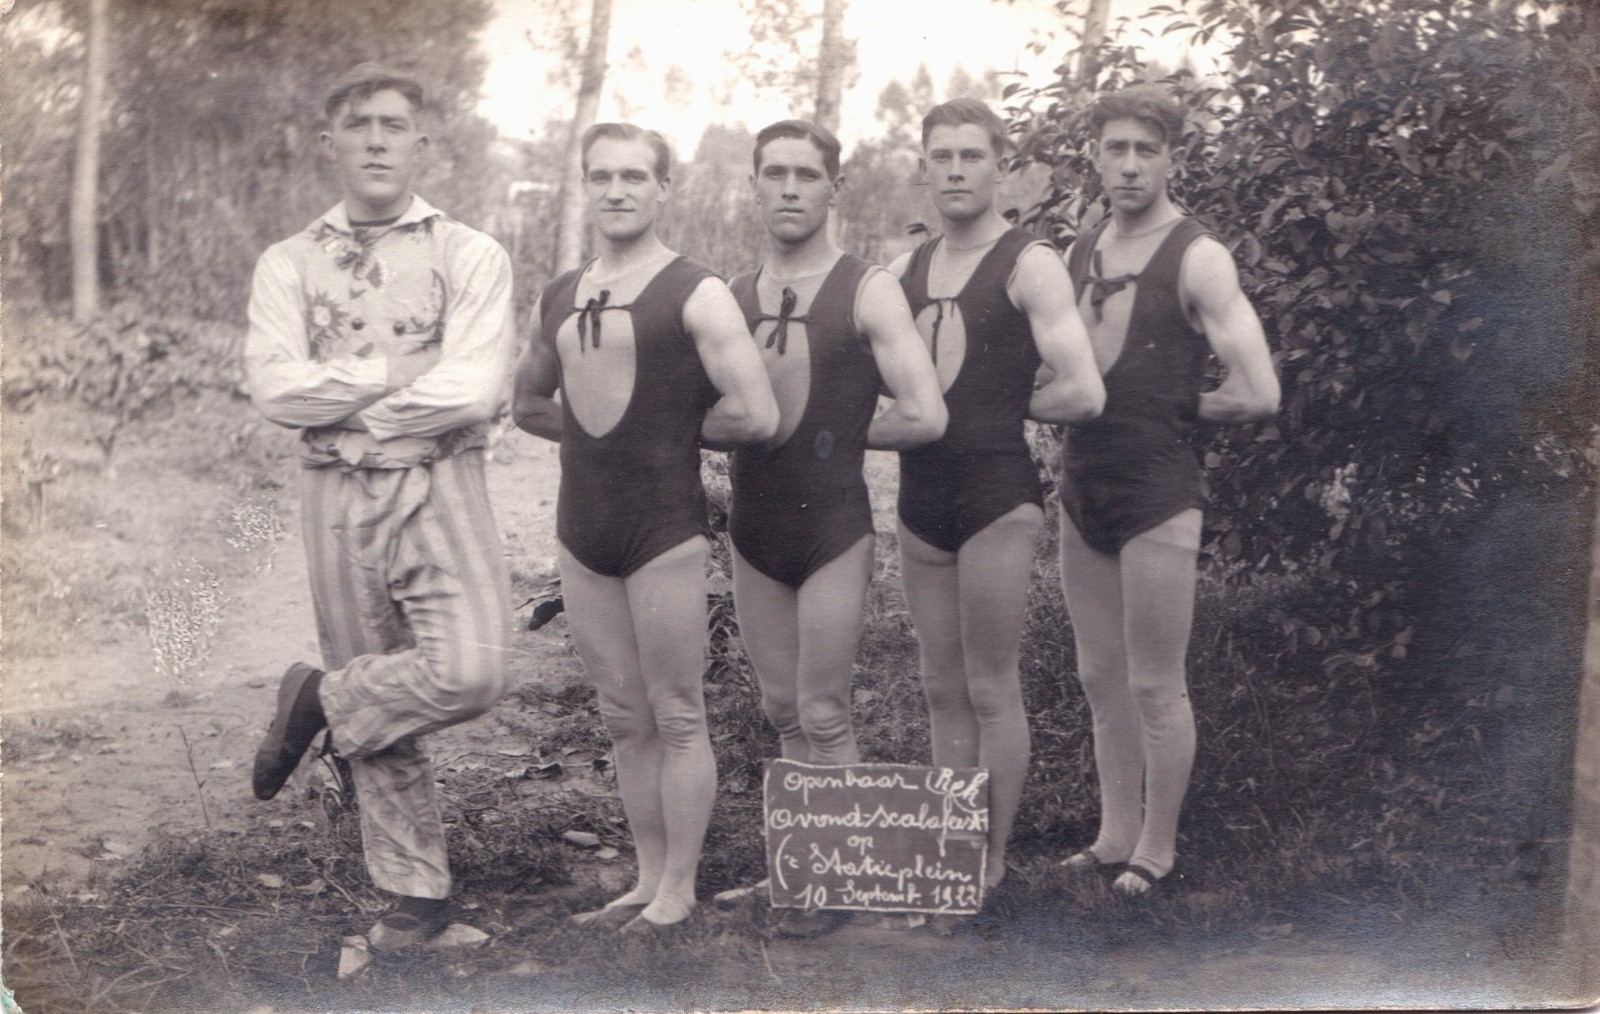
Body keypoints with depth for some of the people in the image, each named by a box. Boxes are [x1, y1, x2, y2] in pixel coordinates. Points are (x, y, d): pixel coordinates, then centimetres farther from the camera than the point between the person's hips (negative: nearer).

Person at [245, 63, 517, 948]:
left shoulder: (471, 257, 0)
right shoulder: (288, 264, 8)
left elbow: (473, 393, -14)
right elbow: (274, 387, -7)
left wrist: (346, 404, -8)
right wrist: (394, 371, -11)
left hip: (440, 488, -2)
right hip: (336, 495, 2)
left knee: (469, 671, -22)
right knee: (376, 707, 8)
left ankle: (318, 700, 6)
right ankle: (415, 891, 23)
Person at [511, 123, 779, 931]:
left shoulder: (695, 294, -8)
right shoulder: (559, 297, 12)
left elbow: (755, 415, -16)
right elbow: (528, 403, 26)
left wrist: (677, 431, -1)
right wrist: (606, 432, 12)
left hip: (664, 524, -6)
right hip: (581, 525, 6)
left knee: (677, 717, 1)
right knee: (624, 718, 13)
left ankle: (679, 890, 11)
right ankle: (647, 879, 23)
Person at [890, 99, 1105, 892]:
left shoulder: (1029, 264, -8)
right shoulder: (904, 269, 12)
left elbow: (1083, 393, -17)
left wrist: (1004, 405, -3)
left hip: (997, 492, -6)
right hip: (920, 495, 6)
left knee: (990, 689, 1)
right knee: (942, 690, 12)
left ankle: (992, 858, 12)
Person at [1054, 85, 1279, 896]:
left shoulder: (1197, 259, -11)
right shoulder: (1079, 253, 11)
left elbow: (1258, 395, -18)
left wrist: (1179, 408, -4)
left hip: (1157, 492, -7)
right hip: (1081, 483, 7)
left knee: (1154, 685, 1)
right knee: (1100, 677, 14)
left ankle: (1157, 848, 16)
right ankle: (1115, 837, 26)